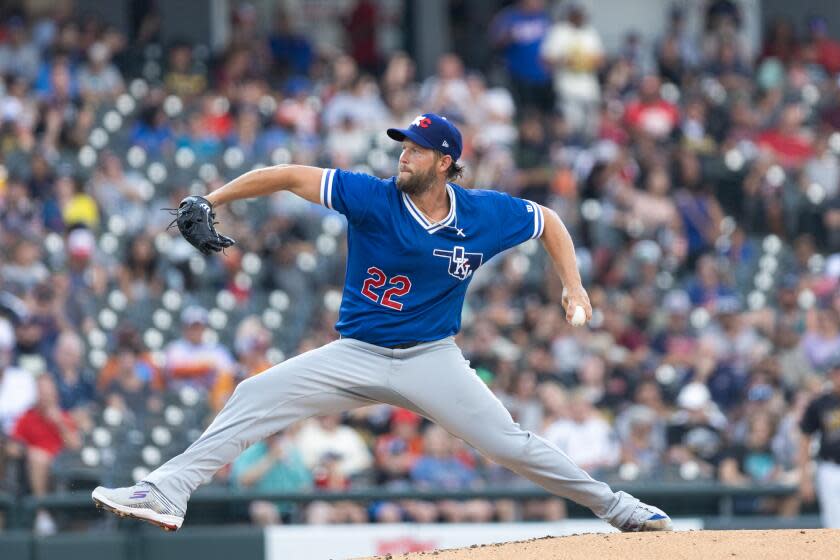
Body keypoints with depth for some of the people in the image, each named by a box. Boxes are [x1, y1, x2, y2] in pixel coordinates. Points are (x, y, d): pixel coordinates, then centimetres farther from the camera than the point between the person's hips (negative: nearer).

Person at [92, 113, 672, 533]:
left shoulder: (486, 215, -7)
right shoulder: (372, 197, -12)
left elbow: (549, 221, 11)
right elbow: (290, 175, -14)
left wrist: (574, 286, -2)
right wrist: (208, 202, -22)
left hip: (432, 359, 0)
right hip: (357, 355, 0)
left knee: (510, 443, -8)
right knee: (254, 398, -15)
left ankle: (616, 507, 9)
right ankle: (166, 493, -18)